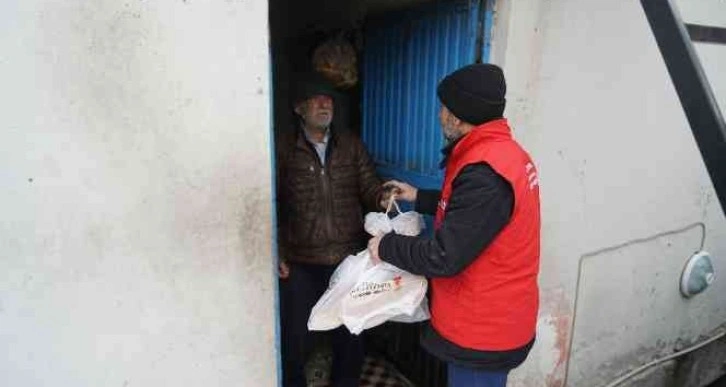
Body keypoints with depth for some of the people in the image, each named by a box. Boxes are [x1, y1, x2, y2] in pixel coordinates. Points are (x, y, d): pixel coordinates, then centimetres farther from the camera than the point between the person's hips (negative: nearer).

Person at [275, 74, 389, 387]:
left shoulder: (351, 144, 5)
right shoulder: (283, 147, -2)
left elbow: (370, 188, 2)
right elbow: (271, 203, -2)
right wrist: (276, 253, -6)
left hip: (349, 257, 2)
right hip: (300, 261, -2)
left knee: (350, 332, 18)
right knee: (296, 334, 14)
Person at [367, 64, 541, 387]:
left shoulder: (485, 174, -30)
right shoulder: (503, 151, 3)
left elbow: (443, 258, -28)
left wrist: (386, 246, -13)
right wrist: (418, 197, 16)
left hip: (482, 329, -9)